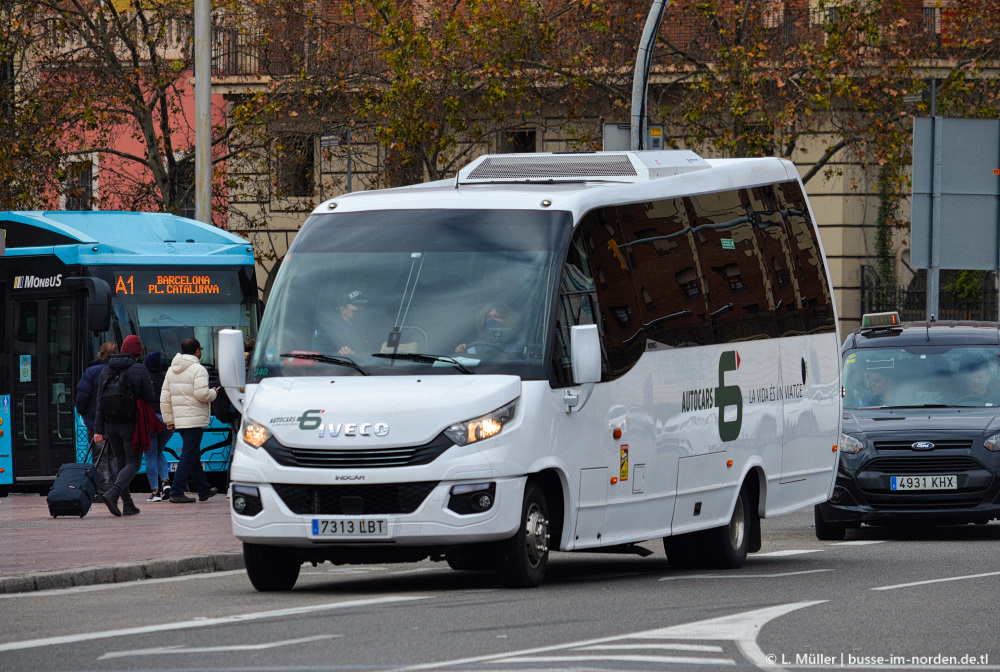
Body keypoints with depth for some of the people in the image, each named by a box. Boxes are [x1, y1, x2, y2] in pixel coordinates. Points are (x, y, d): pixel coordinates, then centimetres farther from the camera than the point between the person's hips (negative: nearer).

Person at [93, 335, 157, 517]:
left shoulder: (107, 371, 6)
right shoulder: (140, 370, -9)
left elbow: (100, 402, 4)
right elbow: (149, 398, -9)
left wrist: (98, 429, 4)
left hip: (111, 425, 5)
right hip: (131, 425, -5)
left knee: (122, 463, 14)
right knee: (133, 463, -1)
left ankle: (128, 505, 10)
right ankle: (113, 494, -24)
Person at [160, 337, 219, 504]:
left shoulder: (172, 370, 14)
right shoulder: (198, 370, -11)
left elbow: (165, 398, 14)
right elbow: (202, 394, -21)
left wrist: (169, 420, 18)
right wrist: (213, 393, 1)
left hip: (179, 420, 8)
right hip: (195, 420, -8)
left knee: (193, 455, 18)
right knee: (189, 456, -7)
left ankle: (204, 490, 28)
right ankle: (177, 493, -13)